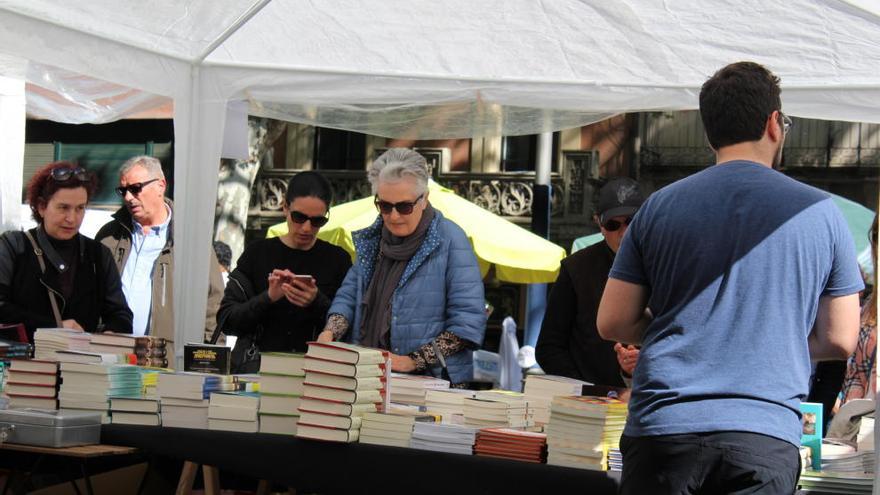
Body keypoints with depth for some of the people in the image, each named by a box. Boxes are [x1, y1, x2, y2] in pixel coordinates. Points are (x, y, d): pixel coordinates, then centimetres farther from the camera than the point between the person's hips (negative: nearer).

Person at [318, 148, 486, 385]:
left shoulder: (450, 240, -4)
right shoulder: (372, 239, 15)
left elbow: (468, 321, -9)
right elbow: (349, 294, 18)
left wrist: (414, 361, -15)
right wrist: (330, 333, -3)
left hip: (432, 382, -5)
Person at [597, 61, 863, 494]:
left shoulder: (659, 208, 5)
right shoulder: (820, 212, 3)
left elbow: (613, 323, 7)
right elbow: (839, 340, 6)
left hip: (662, 426, 1)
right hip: (764, 435, -1)